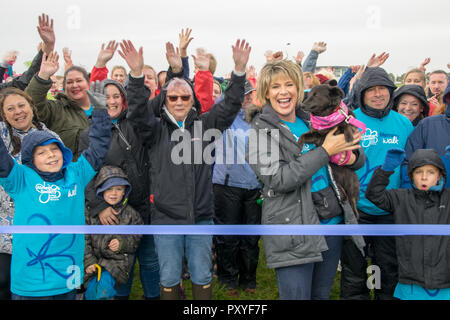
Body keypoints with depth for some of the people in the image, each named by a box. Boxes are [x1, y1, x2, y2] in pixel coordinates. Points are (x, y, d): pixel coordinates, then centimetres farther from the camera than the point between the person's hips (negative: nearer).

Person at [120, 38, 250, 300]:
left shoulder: (205, 125, 5)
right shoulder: (157, 131, 2)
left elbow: (230, 106, -3)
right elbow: (138, 111, -13)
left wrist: (240, 70, -16)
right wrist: (137, 74, -29)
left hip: (201, 216, 1)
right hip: (166, 217, -1)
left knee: (202, 277, 12)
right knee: (169, 278, 10)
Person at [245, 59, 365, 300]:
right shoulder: (262, 130, -7)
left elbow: (358, 157, 20)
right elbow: (278, 180, -21)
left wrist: (353, 156, -6)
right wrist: (325, 151, -19)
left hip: (332, 223, 6)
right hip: (293, 232, -6)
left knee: (322, 295, 18)